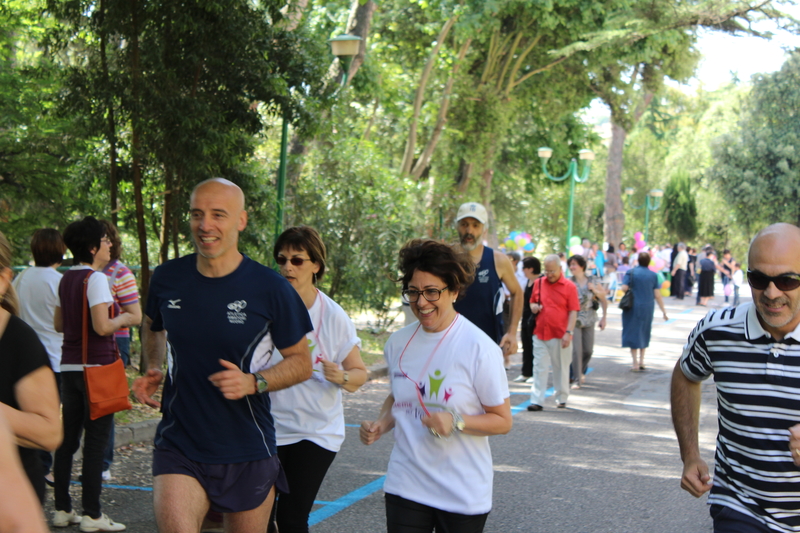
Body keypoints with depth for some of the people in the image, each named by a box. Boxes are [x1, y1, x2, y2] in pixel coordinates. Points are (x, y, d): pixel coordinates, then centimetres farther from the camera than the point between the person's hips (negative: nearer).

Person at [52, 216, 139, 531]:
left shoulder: (66, 279, 11)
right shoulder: (96, 279, -14)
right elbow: (102, 327, -21)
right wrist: (125, 319, -4)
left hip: (69, 366, 8)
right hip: (95, 367, -8)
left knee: (68, 438, 12)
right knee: (96, 440, -3)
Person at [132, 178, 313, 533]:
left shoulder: (270, 288, -9)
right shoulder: (167, 278, 0)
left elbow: (301, 363, 0)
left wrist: (253, 382, -17)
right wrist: (152, 370, 4)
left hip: (248, 453, -1)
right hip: (178, 447, 1)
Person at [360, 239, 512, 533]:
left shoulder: (478, 348, -13)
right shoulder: (398, 342, 2)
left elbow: (502, 421, -9)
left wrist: (456, 422, -24)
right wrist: (381, 425, -1)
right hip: (405, 486, 4)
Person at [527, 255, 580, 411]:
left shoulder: (569, 286, -4)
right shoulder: (538, 283, 8)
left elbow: (573, 311, -5)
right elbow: (532, 302, 21)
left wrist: (568, 332, -12)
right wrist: (533, 307, -4)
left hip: (560, 336, -3)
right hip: (540, 333, 3)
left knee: (561, 368, 10)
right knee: (539, 368, 0)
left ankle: (562, 398, 25)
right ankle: (537, 401, 0)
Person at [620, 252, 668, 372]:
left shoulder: (631, 272, -6)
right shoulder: (653, 275, 0)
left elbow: (624, 288, -15)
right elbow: (657, 295, -2)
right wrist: (663, 310, 4)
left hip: (633, 307, -3)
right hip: (648, 308, 3)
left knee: (633, 333, 3)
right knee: (644, 334, 19)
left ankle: (635, 363, -1)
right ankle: (641, 361, 23)